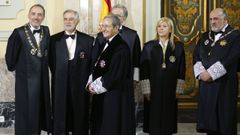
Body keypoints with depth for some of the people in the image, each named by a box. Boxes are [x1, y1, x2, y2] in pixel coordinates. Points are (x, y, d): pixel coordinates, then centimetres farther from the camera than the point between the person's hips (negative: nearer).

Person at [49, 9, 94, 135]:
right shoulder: (54, 39, 4)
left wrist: (87, 81, 0)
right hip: (60, 87, 0)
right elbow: (52, 63, 6)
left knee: (80, 120, 6)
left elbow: (91, 63, 4)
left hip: (80, 87, 0)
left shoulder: (88, 40, 3)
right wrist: (58, 77, 0)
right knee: (60, 120, 4)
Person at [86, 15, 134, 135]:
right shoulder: (106, 45, 13)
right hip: (101, 95, 9)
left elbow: (115, 75, -20)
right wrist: (91, 84, -1)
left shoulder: (121, 47, -14)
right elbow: (97, 69, 16)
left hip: (115, 97, -8)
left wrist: (96, 87, -12)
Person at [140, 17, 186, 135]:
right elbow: (143, 70, -1)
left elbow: (181, 69, 4)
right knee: (154, 120, 2)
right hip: (153, 89, 0)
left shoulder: (178, 47, 4)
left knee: (168, 122, 5)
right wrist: (146, 90, -7)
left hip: (170, 90, 1)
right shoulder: (149, 47, 2)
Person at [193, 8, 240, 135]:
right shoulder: (205, 36, 14)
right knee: (208, 117, 8)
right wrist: (201, 72, -10)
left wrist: (210, 73, -16)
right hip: (205, 84, 5)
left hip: (224, 85, -5)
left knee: (224, 120, 0)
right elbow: (196, 56, 8)